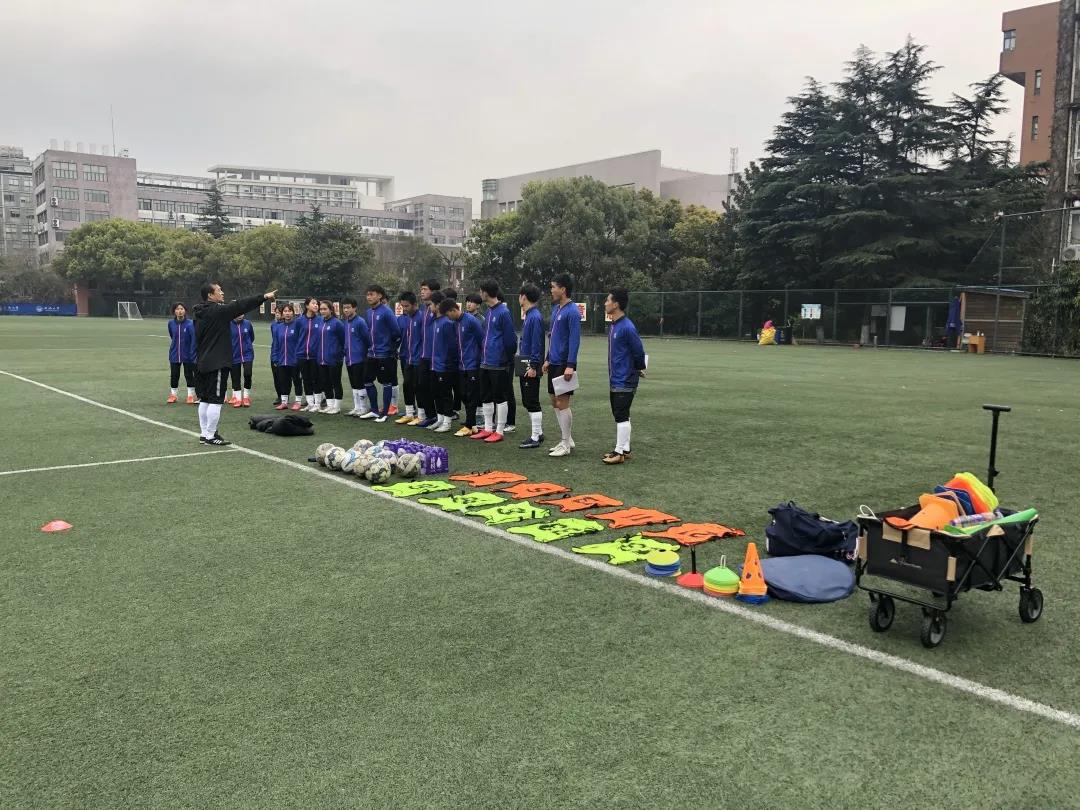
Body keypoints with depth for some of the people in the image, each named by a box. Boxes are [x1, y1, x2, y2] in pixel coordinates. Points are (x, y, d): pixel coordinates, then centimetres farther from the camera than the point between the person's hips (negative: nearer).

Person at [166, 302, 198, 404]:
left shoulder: (189, 324, -13)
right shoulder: (171, 323, -3)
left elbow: (193, 340, -13)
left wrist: (192, 353, -16)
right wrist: (174, 346, 14)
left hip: (187, 355, -3)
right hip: (174, 355, 3)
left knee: (189, 375, 6)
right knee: (174, 375, 9)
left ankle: (191, 395, 17)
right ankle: (173, 395, 22)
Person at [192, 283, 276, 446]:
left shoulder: (200, 313, 11)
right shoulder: (217, 311, -14)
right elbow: (241, 306, -16)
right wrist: (264, 297, -12)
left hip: (204, 363, 9)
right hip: (217, 363, -9)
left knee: (205, 399, 14)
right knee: (216, 400, -5)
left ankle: (204, 433, 21)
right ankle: (210, 436, -2)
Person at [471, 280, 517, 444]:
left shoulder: (503, 312, -13)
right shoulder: (488, 312, 13)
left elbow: (510, 338, -12)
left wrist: (508, 359, -6)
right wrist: (482, 353, 15)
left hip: (498, 364, -9)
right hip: (485, 362, 9)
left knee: (499, 398, 1)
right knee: (486, 397, 13)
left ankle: (499, 431, 9)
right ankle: (488, 429, 23)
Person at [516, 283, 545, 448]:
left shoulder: (535, 317, -17)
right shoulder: (527, 316, 13)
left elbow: (537, 344, -20)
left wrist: (533, 366, -21)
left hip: (530, 368, -10)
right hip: (524, 366, 10)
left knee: (532, 402, -3)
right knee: (527, 402, 15)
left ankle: (535, 438, 3)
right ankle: (538, 432, 25)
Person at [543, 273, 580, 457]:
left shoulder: (572, 311, -14)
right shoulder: (555, 309, 12)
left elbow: (574, 340, -19)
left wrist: (570, 365, -23)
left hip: (564, 365, -9)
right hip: (554, 363, 9)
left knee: (562, 402, -5)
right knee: (555, 401, 12)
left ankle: (566, 444, 3)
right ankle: (567, 440, 21)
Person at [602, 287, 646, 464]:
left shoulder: (627, 327, -19)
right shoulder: (613, 326, 9)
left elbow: (639, 352, -14)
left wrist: (639, 369, 1)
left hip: (625, 381, -9)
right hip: (616, 380, 9)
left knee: (621, 416, -4)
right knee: (620, 416, 14)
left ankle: (620, 452, 2)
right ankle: (624, 449, 22)